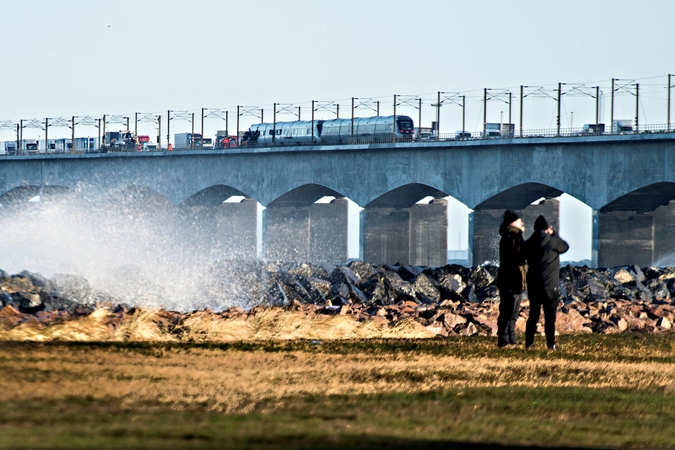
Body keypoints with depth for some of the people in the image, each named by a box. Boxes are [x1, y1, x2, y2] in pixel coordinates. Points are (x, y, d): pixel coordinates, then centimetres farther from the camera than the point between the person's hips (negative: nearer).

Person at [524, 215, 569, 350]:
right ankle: (551, 343, -3)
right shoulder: (552, 241, -10)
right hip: (549, 285, -4)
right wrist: (553, 234, 15)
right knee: (550, 315, 1)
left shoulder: (529, 243, 1)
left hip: (533, 285, 4)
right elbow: (565, 247, 8)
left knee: (533, 314, 12)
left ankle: (529, 343, 8)